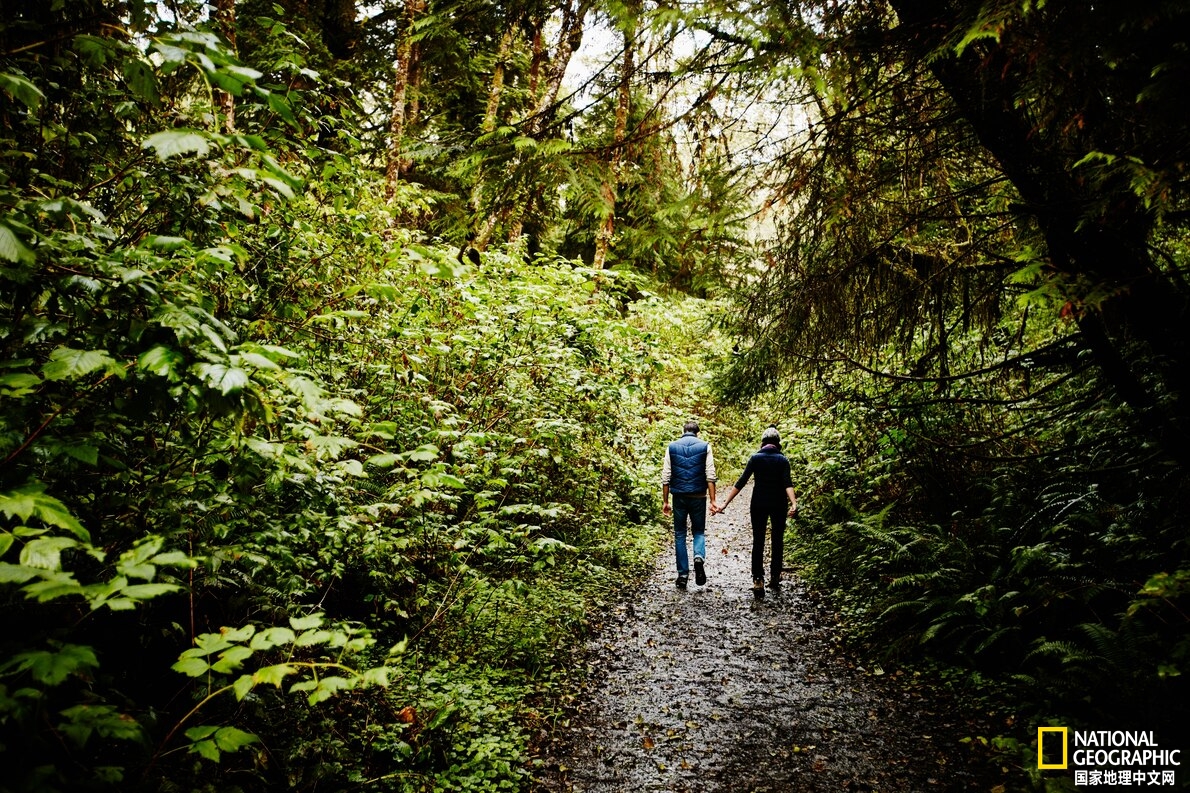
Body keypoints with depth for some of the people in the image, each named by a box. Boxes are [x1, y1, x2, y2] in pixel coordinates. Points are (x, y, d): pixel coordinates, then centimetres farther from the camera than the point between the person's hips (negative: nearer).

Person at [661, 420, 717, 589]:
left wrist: (665, 501, 7)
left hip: (679, 497, 1)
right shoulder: (705, 446, 2)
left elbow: (666, 478, 2)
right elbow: (710, 476, -5)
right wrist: (713, 500, -4)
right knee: (699, 531, 15)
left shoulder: (672, 447, 5)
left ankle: (683, 575, 10)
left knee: (679, 535, 11)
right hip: (698, 497, 0)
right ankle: (699, 557, -15)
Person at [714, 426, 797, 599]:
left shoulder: (755, 458, -5)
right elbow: (787, 484, -18)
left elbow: (741, 482, -10)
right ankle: (775, 578, 21)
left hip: (759, 505, -1)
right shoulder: (782, 460, -3)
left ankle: (758, 581, -6)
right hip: (778, 505, 1)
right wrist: (794, 504, -27)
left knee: (758, 542, 4)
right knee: (777, 542, 16)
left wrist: (725, 504, -10)